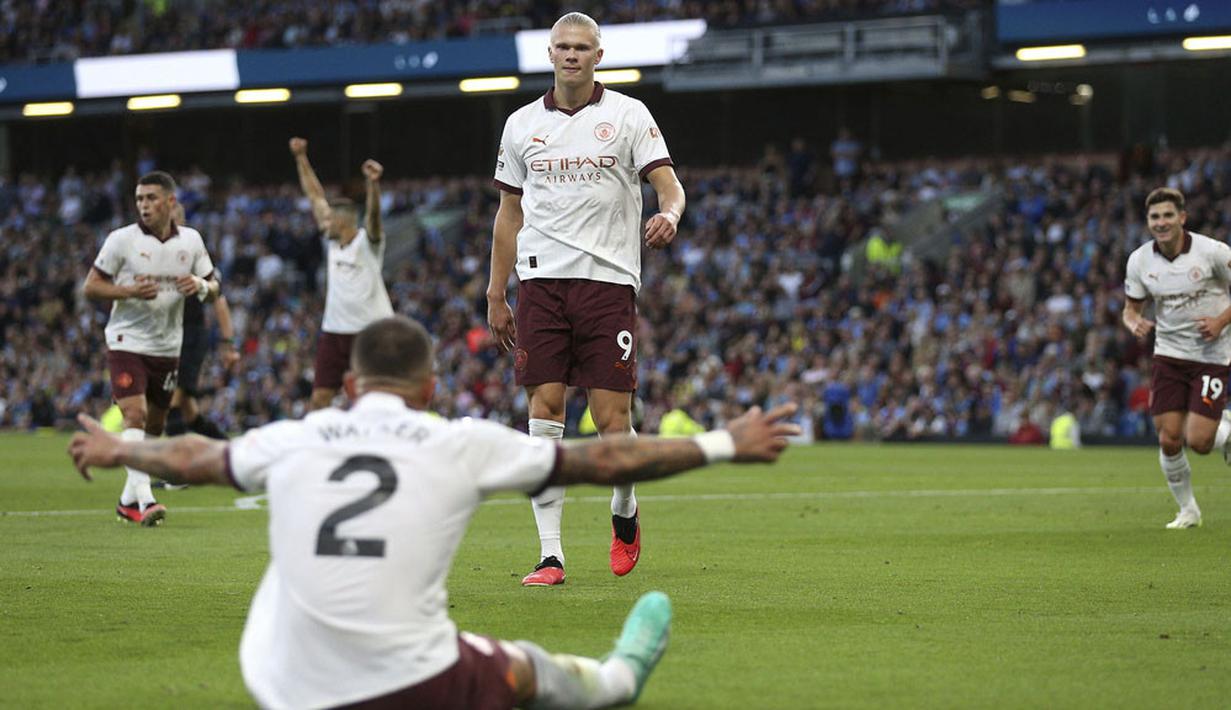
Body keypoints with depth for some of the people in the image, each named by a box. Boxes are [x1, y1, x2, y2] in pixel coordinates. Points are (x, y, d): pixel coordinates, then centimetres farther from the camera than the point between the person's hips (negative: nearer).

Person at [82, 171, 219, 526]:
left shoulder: (191, 241, 4)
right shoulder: (122, 240, -7)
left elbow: (213, 290, 11)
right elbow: (91, 287, -6)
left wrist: (201, 286, -13)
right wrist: (130, 291, -22)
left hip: (167, 348, 5)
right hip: (126, 341, -5)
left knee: (155, 424, 11)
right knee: (135, 415, -19)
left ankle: (128, 500, 25)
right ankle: (143, 499, -25)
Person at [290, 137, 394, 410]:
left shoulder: (367, 242, -9)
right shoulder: (333, 241, 8)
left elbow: (373, 214, -29)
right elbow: (316, 196, 13)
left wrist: (373, 183, -47)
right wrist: (301, 159, 15)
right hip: (334, 330, 6)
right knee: (319, 399, 3)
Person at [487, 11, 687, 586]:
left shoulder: (628, 115, 4)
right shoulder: (522, 124, 12)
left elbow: (668, 183, -5)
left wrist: (669, 214, -29)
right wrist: (496, 295, 14)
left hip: (609, 280, -2)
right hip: (542, 280, 2)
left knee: (612, 422, -5)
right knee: (543, 412, -6)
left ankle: (624, 511, 25)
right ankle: (550, 553, -3)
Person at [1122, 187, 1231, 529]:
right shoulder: (1139, 260, -3)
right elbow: (1131, 308, 9)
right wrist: (1135, 323, -14)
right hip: (1169, 355, 3)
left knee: (1198, 441, -11)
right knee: (1169, 440, -4)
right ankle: (1188, 509, 17)